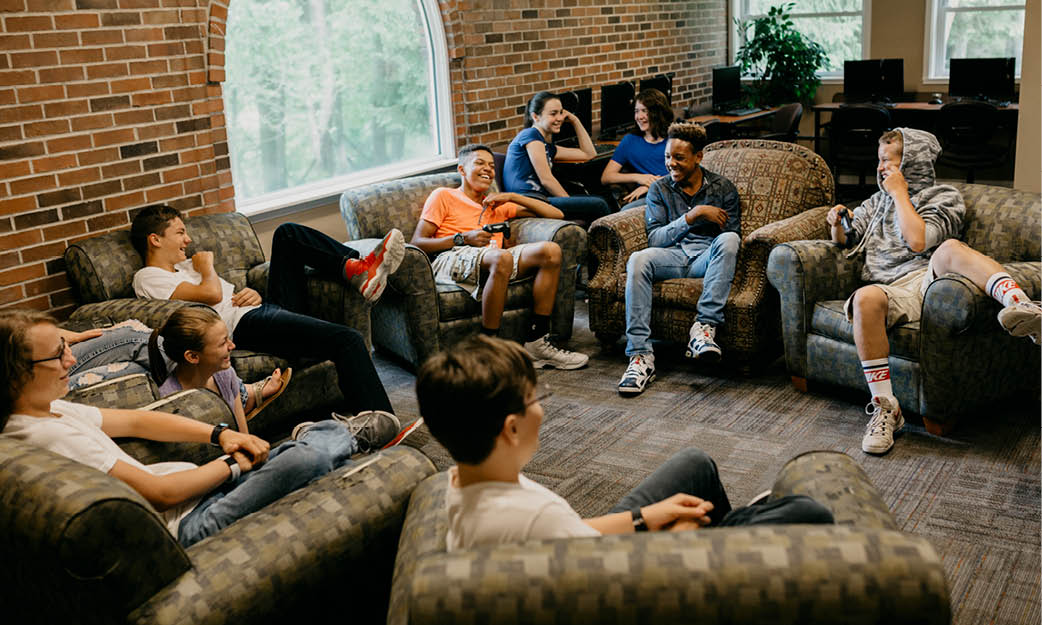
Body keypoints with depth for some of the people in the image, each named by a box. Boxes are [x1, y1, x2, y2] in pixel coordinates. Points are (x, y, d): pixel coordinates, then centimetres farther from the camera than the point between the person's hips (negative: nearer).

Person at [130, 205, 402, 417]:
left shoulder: (184, 265, 28)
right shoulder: (148, 277, -1)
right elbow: (213, 294, -16)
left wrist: (254, 294, 4)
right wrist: (206, 267, 5)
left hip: (267, 307, 10)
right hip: (246, 325, -10)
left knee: (287, 233, 9)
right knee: (347, 340, -26)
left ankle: (356, 269, -6)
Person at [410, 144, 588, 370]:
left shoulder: (498, 205, 33)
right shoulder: (443, 196, 20)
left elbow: (556, 215, 28)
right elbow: (417, 243, 7)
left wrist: (512, 197, 16)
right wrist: (464, 238, -6)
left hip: (491, 261, 5)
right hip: (454, 259, -5)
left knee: (550, 250, -21)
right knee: (501, 257, -38)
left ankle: (537, 341, -20)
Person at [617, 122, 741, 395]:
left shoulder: (722, 188, 12)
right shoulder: (659, 189, 12)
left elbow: (733, 238, 9)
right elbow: (655, 239, 0)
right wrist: (693, 216, -10)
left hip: (707, 258, 0)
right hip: (671, 257, 1)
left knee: (728, 240, -34)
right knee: (638, 259, -33)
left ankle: (705, 326, -39)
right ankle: (640, 355, -38)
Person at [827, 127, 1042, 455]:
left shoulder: (944, 197, 15)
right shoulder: (877, 201, 32)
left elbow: (917, 241, -4)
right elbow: (846, 240, 34)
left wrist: (900, 194, 4)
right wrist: (837, 224, 12)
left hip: (928, 277, -2)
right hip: (891, 289, 2)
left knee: (951, 247, -36)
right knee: (865, 299, -36)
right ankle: (885, 408, -35)